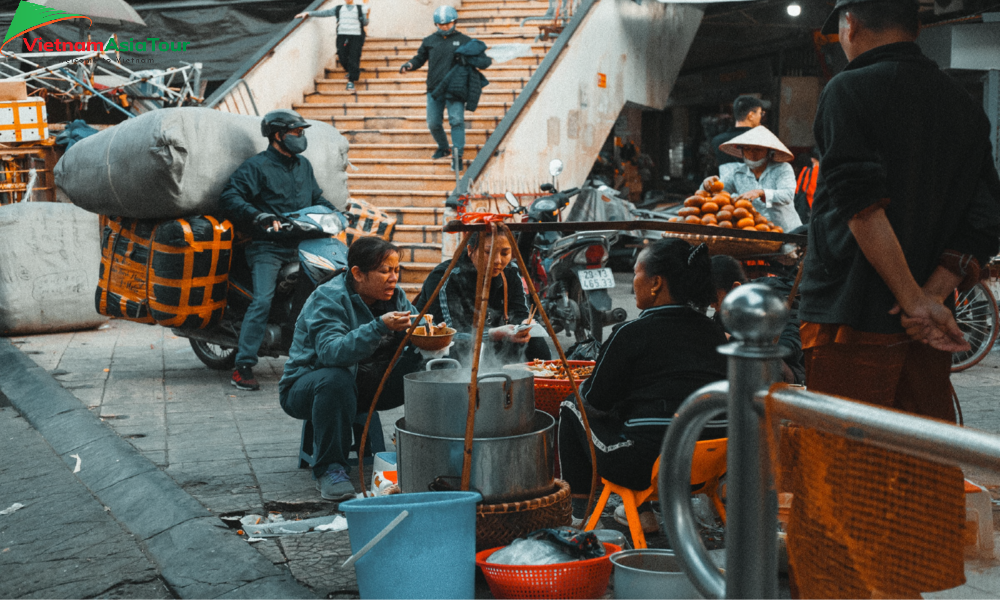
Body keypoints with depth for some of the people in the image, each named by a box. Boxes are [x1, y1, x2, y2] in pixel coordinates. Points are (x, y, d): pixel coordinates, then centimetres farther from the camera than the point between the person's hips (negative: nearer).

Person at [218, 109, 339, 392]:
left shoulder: (303, 165, 21)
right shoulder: (256, 166, -1)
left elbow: (316, 198, 33)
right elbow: (229, 197, -11)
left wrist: (332, 212, 14)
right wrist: (259, 215, -23)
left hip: (302, 245, 6)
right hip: (269, 248, -6)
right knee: (262, 300, -20)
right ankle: (243, 367, -19)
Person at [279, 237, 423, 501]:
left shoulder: (394, 296, 0)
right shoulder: (328, 298, -22)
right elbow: (331, 352, -36)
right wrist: (379, 327, -47)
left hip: (366, 385, 6)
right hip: (306, 386, -6)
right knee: (335, 379, -41)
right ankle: (329, 469, -27)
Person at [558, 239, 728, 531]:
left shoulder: (632, 334, -10)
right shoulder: (714, 332, 7)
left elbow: (595, 400, -1)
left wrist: (582, 390, 22)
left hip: (649, 467, -7)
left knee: (571, 407, 18)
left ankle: (577, 513, 24)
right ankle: (641, 508, 29)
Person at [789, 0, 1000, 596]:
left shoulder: (849, 91, -5)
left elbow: (862, 206, -18)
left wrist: (914, 300, -16)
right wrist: (933, 295, -7)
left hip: (851, 322, -6)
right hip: (927, 335, 6)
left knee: (838, 476, 1)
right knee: (921, 477, 14)